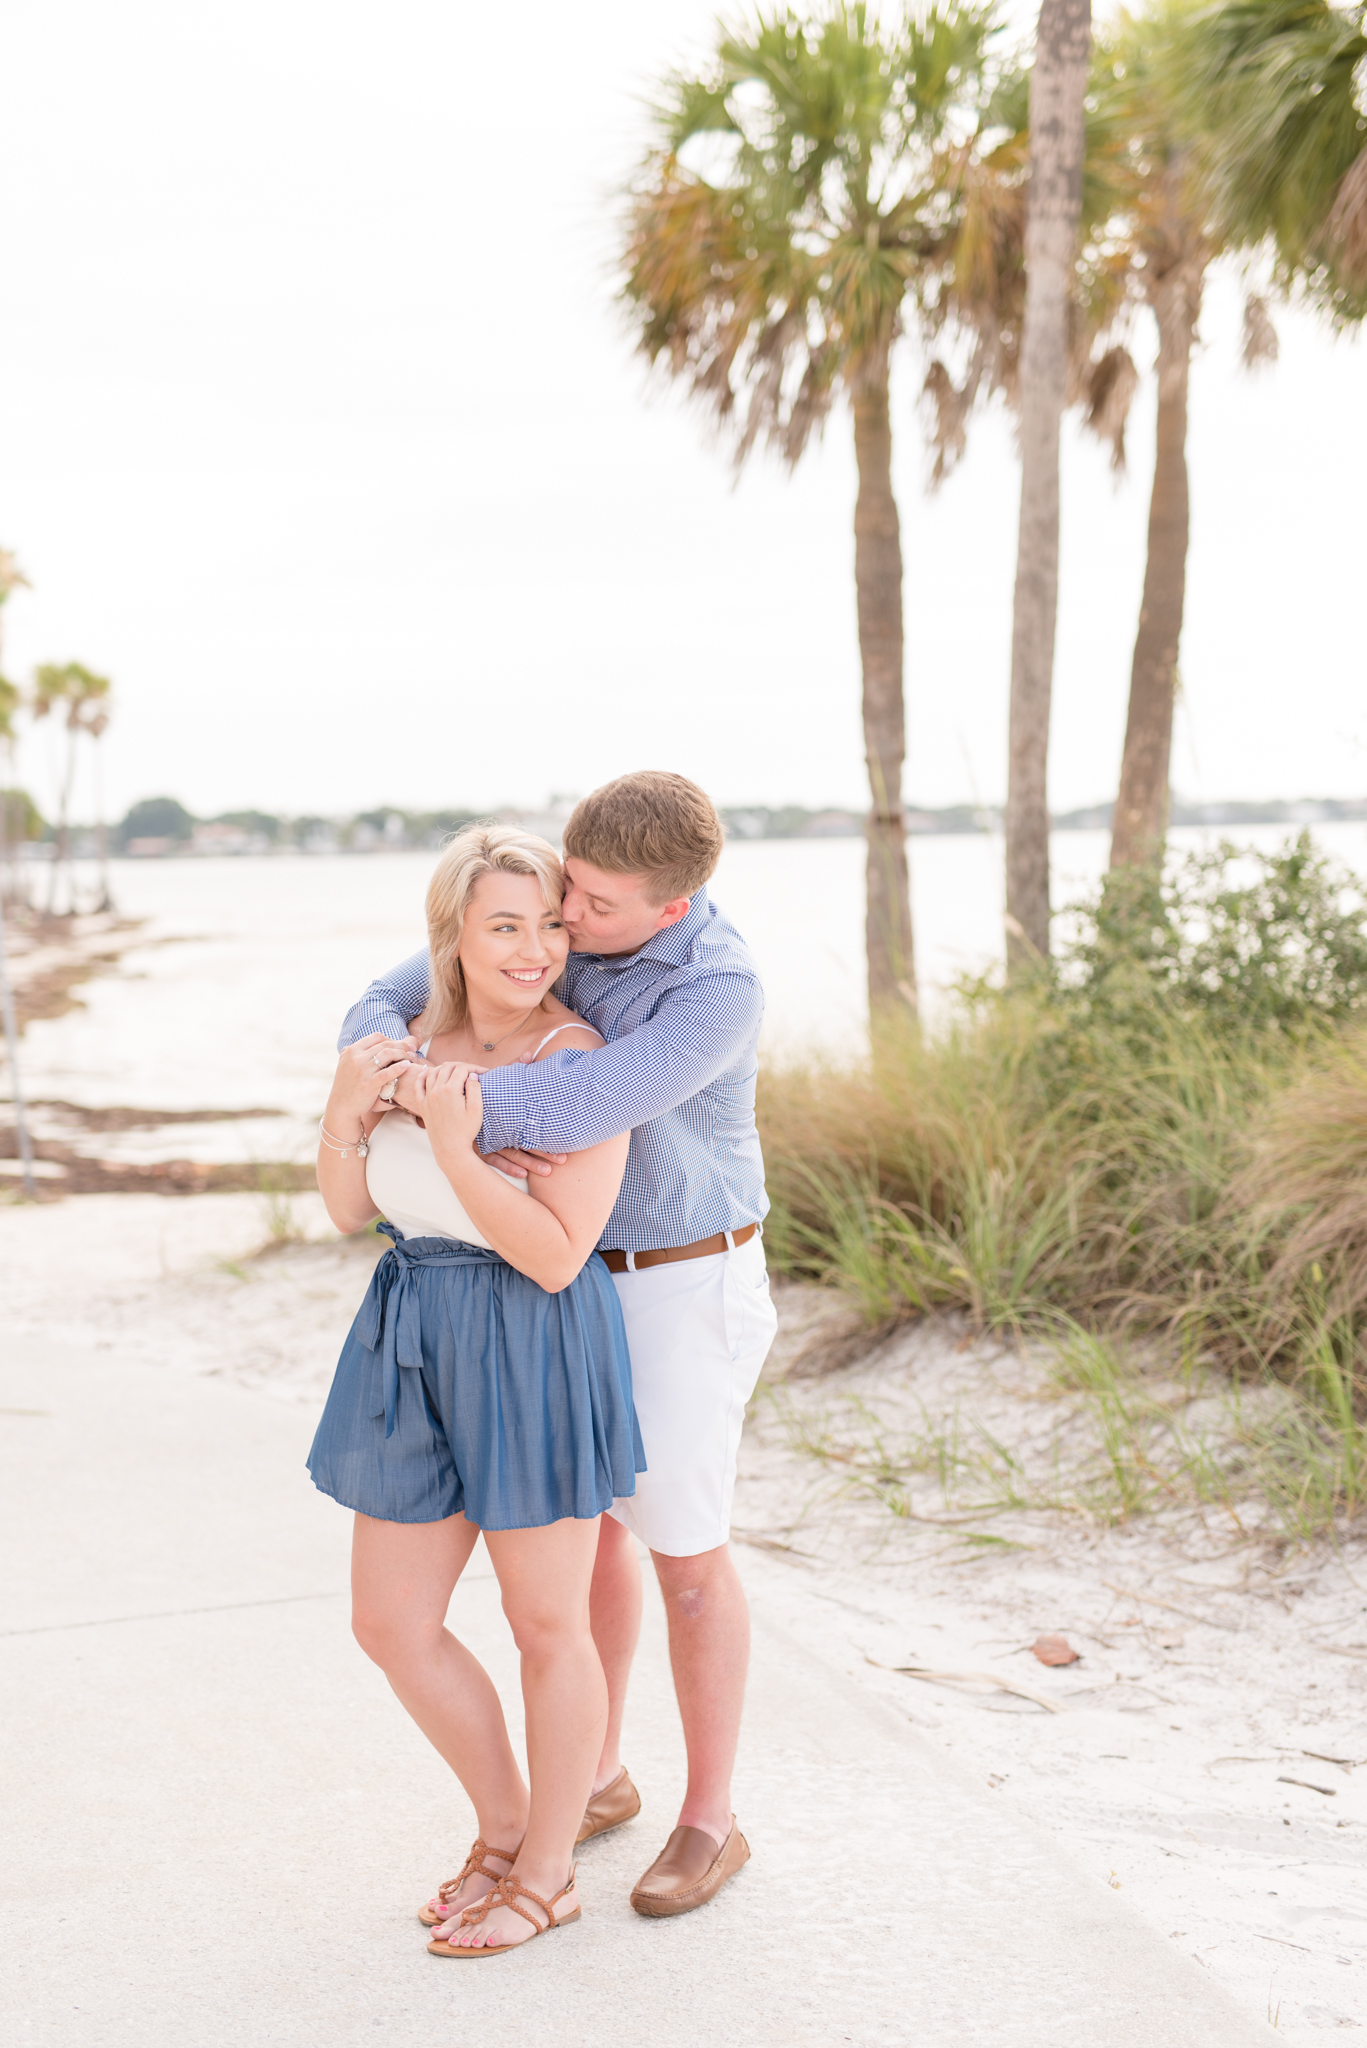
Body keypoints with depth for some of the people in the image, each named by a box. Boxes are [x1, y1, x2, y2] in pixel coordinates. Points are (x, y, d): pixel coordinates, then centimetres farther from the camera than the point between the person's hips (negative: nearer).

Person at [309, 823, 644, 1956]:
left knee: (546, 1627, 9)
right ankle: (506, 1828, 34)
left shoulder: (582, 1064, -16)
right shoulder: (422, 1041, 3)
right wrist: (344, 1110, -14)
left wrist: (455, 1149, -28)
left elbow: (556, 1257, -20)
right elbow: (348, 1208, 5)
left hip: (536, 1354, -7)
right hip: (417, 1351, 7)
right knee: (390, 1624, 12)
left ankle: (547, 1876, 29)